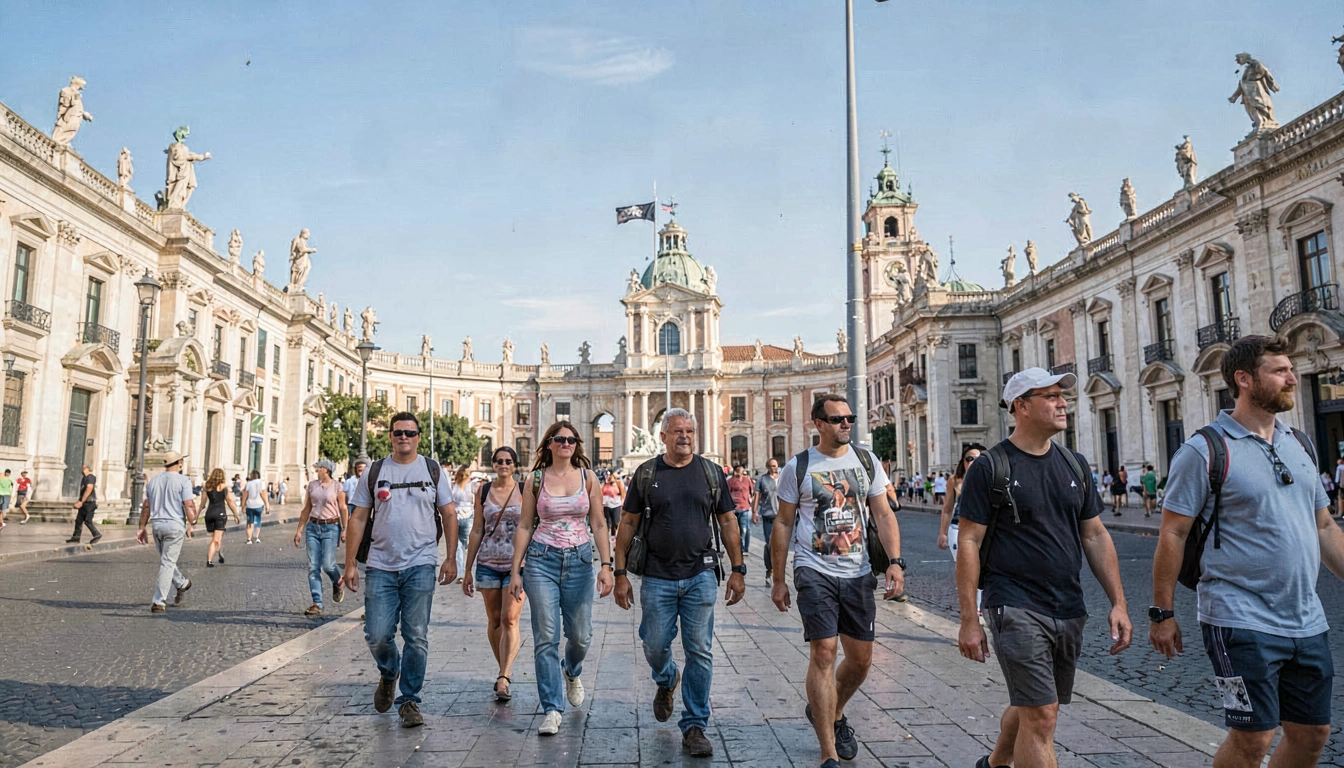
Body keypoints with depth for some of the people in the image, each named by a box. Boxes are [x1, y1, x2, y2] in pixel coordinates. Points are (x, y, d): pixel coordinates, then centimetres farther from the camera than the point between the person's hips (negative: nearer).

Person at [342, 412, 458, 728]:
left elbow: (449, 515, 8)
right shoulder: (374, 472, 6)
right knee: (377, 636, -1)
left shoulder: (433, 471, 6)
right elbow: (358, 518, 7)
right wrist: (350, 564, 1)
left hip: (420, 566, -1)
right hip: (381, 566, 1)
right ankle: (388, 674, 31)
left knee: (416, 637, 0)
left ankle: (409, 700, 14)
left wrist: (450, 558, 0)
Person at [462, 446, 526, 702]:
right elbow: (477, 531, 8)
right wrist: (468, 569, 8)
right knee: (494, 620, 10)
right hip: (488, 563, 3)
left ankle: (503, 678, -10)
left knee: (510, 619, -11)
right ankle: (505, 670, 26)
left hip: (517, 564, -2)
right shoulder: (483, 491, 6)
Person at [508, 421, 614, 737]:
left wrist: (606, 565, -6)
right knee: (546, 637, -3)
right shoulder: (536, 480, 2)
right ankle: (552, 710, 6)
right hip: (541, 559, -1)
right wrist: (515, 571, 2)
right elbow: (524, 526, 5)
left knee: (580, 635, 6)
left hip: (579, 559, 1)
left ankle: (572, 672, 41)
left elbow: (599, 524, 3)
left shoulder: (588, 478, 4)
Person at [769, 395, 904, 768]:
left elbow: (883, 515, 7)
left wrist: (895, 561, -6)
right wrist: (778, 580, 1)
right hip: (815, 572, -4)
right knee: (823, 653, -11)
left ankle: (831, 713, 40)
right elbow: (783, 523, 2)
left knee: (861, 659, 10)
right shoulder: (797, 468, -2)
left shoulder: (867, 461, 7)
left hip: (858, 573, 4)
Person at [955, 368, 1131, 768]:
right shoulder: (989, 467, -9)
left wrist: (1118, 603, 5)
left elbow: (1096, 536, 13)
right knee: (1041, 717, -9)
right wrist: (969, 620, -12)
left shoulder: (1074, 464, 9)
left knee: (1030, 707, 20)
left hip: (1068, 612, 6)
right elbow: (968, 543, -10)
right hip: (1016, 609, -6)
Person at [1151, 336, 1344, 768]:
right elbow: (1173, 534, -11)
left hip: (1307, 621, 7)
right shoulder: (1206, 450, -11)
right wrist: (1162, 612, -12)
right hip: (1242, 622, -7)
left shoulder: (1300, 445, 10)